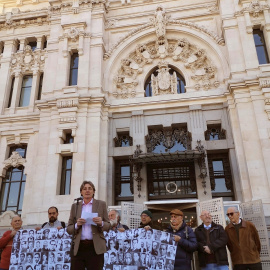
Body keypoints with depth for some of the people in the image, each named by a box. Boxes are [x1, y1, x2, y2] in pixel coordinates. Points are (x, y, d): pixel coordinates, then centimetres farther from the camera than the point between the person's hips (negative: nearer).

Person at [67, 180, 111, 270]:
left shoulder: (101, 204, 7)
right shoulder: (75, 206, 11)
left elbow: (108, 226, 7)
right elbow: (69, 229, 11)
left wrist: (101, 223, -14)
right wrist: (77, 225, -9)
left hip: (95, 247, -1)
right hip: (79, 247, 2)